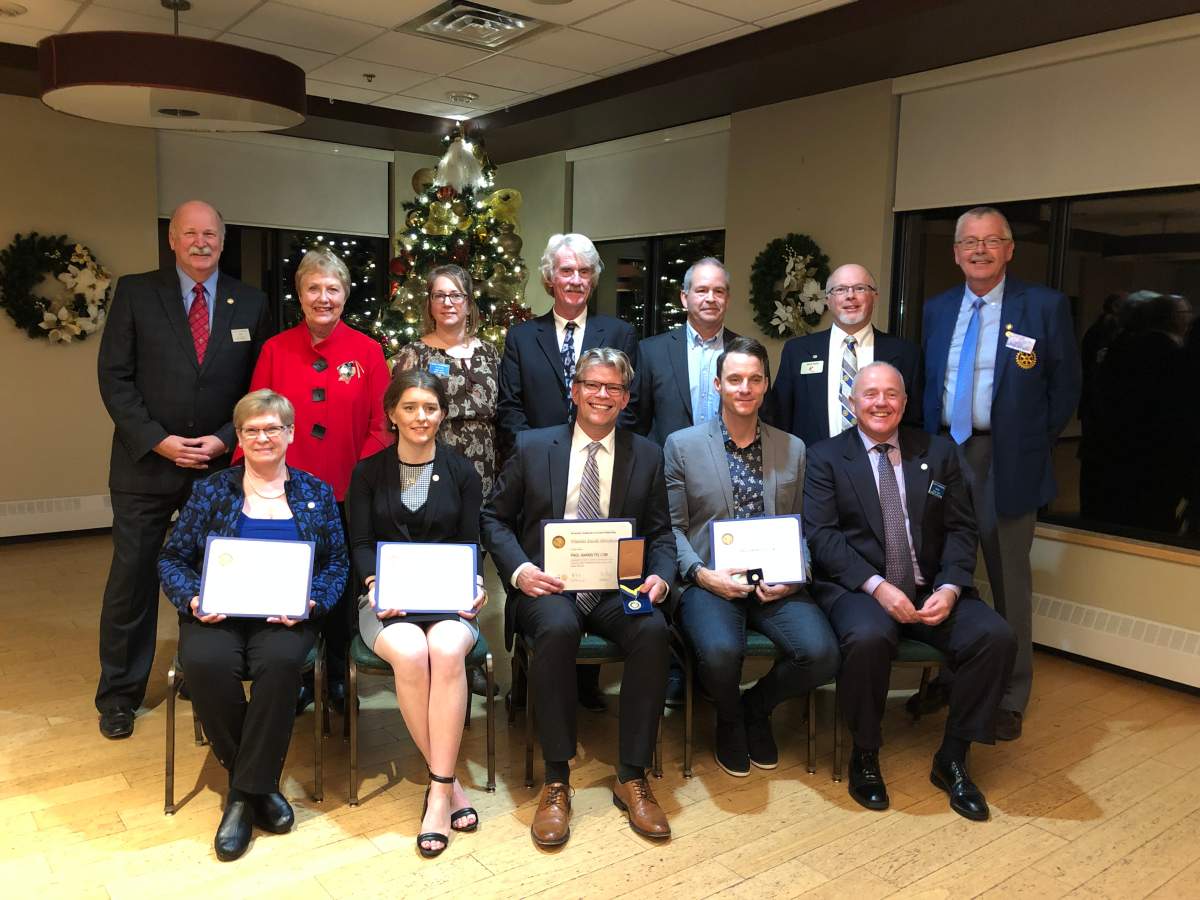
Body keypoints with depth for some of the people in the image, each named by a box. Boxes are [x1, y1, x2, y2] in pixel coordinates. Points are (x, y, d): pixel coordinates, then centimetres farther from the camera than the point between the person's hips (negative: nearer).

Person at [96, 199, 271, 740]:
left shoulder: (251, 304, 5)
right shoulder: (135, 293, 1)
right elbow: (114, 376, -2)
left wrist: (226, 440, -8)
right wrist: (157, 440, -12)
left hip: (221, 465, 1)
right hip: (146, 463, -1)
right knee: (132, 578, 6)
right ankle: (119, 694, 22)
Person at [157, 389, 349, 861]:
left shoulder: (316, 493, 11)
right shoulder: (210, 491, 11)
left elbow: (337, 564, 8)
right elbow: (172, 559, 10)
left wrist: (311, 602, -11)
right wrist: (193, 599, -9)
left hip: (286, 615, -1)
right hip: (218, 614, 1)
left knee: (281, 662, -34)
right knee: (205, 664, -32)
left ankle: (245, 793, -16)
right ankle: (258, 784, -10)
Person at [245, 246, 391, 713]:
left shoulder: (367, 351, 0)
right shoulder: (275, 350, 2)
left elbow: (380, 427, -2)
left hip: (347, 495, 0)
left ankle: (338, 675, 31)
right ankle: (298, 679, 28)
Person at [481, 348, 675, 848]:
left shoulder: (646, 455, 11)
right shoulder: (532, 446, 6)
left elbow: (660, 533, 11)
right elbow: (494, 517, 8)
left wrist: (659, 577, -11)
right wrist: (519, 568, -10)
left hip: (618, 588, 2)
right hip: (548, 584, -1)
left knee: (653, 631, -30)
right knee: (557, 629, -35)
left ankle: (632, 778, -14)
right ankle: (556, 781, -19)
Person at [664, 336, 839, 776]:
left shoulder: (793, 449, 12)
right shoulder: (682, 445, 4)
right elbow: (671, 527, 2)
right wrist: (702, 573, -14)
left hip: (775, 584, 3)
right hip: (710, 582, -2)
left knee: (821, 654, -24)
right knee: (721, 651, -33)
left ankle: (756, 707, 12)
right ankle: (729, 720, 7)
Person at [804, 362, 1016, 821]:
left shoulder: (937, 452, 13)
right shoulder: (825, 457, 4)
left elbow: (960, 529, 8)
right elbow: (821, 535, -6)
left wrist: (950, 588, -11)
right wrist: (877, 586, -19)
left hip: (930, 589, 4)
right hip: (856, 588, -3)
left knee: (996, 636, -22)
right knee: (868, 638, -35)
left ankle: (951, 759, -2)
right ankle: (865, 756, -9)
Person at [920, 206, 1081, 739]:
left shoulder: (1045, 307, -3)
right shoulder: (936, 310, 9)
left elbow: (1066, 387, 1)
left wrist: (1036, 443, 0)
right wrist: (928, 443, 6)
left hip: (1007, 461, -4)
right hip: (944, 452, 4)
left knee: (1009, 582, 5)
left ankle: (1011, 699, 18)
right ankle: (949, 676, 30)